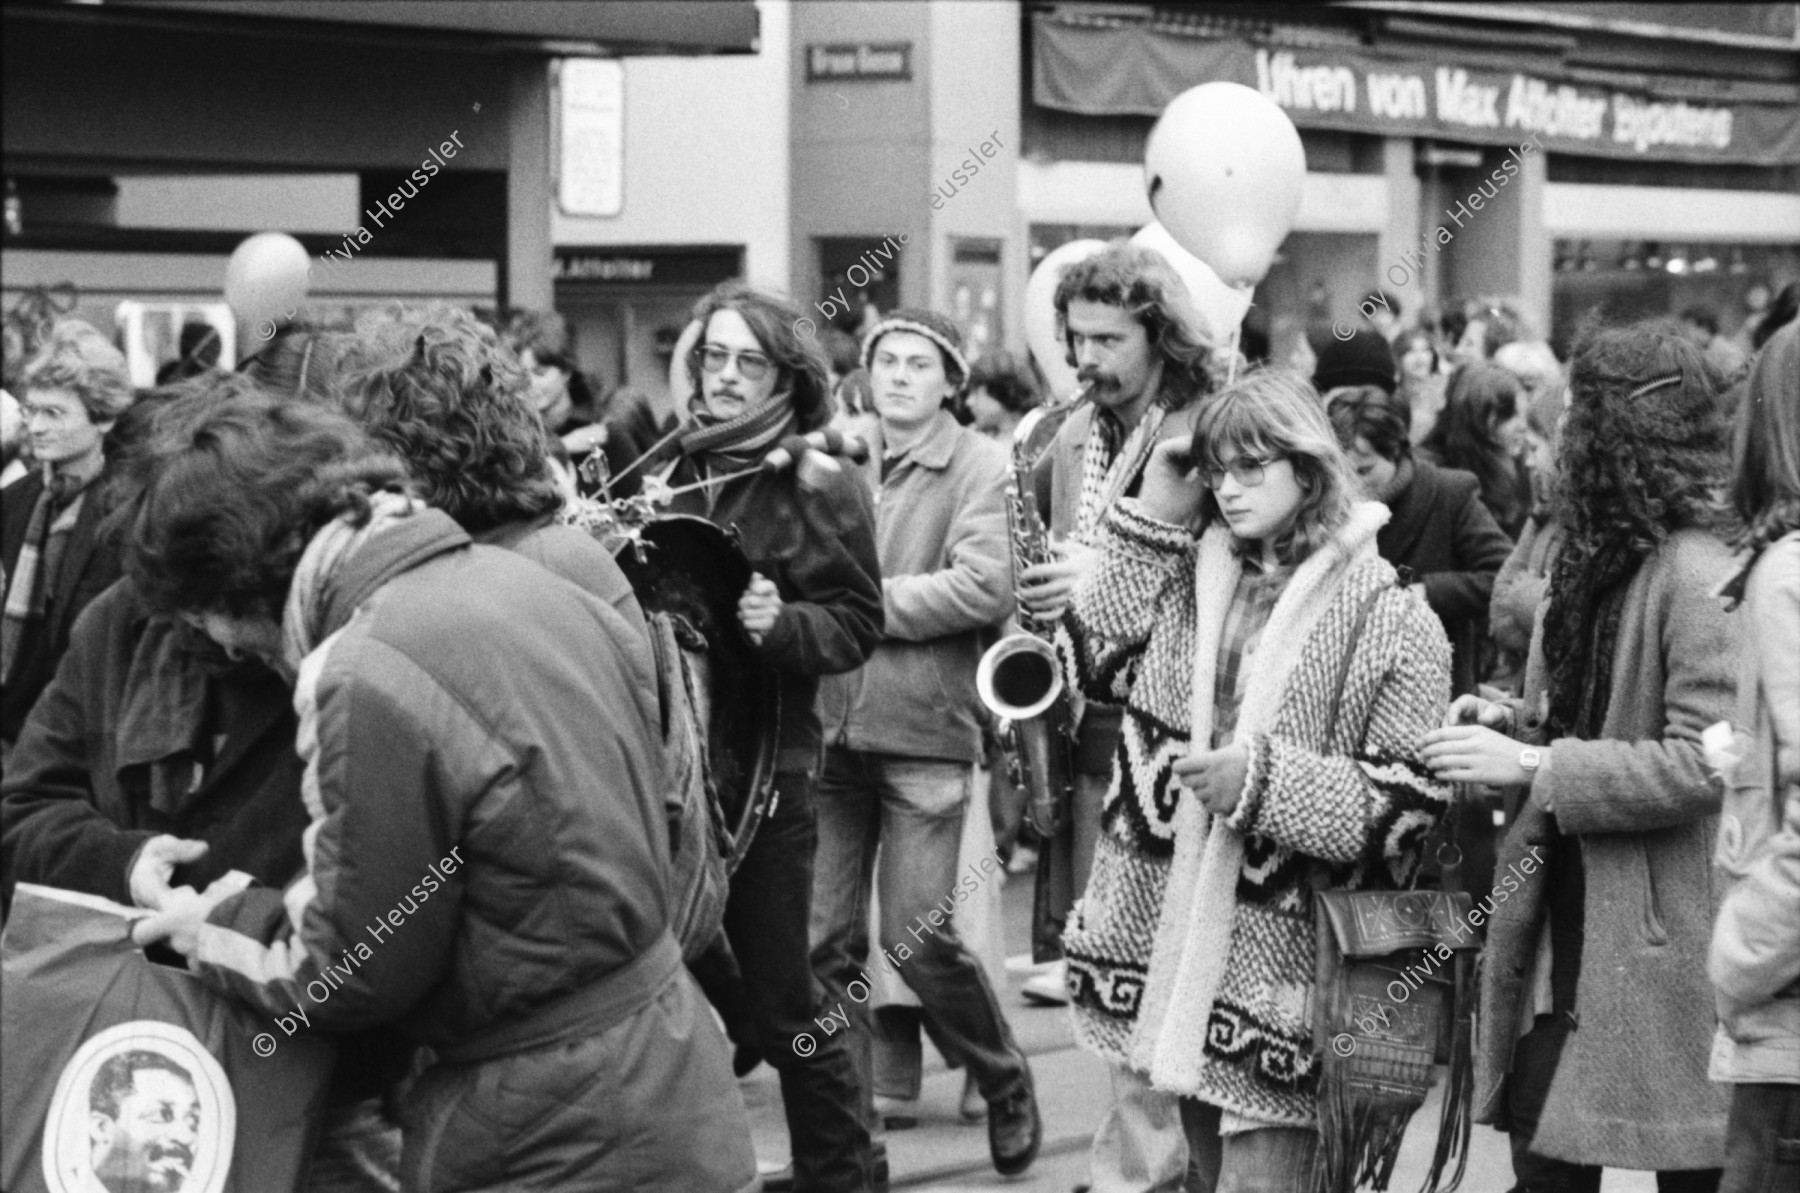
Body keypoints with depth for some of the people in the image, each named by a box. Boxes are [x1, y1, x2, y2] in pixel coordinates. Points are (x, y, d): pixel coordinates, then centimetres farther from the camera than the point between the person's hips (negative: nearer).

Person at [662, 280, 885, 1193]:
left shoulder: (815, 485, -6)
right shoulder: (677, 470, 11)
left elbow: (857, 625, -7)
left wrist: (782, 624, -25)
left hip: (767, 763, -6)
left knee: (778, 992, -1)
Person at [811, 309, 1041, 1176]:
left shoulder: (981, 467, -1)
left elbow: (985, 586, -14)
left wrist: (866, 600, -12)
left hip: (922, 725, -4)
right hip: (829, 723, 4)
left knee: (918, 938, -7)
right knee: (825, 939, 4)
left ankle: (1005, 1085, 17)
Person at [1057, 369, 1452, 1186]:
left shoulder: (1389, 619, -9)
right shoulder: (1187, 577, 10)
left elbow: (1409, 800, -11)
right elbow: (1094, 664, 2)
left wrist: (1264, 780, -21)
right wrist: (1151, 517, 1)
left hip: (1282, 957, -6)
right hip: (1171, 940, 6)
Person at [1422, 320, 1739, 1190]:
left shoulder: (1698, 580, -17)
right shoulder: (1595, 562, 11)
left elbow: (1700, 762, -23)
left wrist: (1534, 766, -22)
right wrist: (1516, 722, 1)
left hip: (1661, 945, -8)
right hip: (1569, 927, 8)